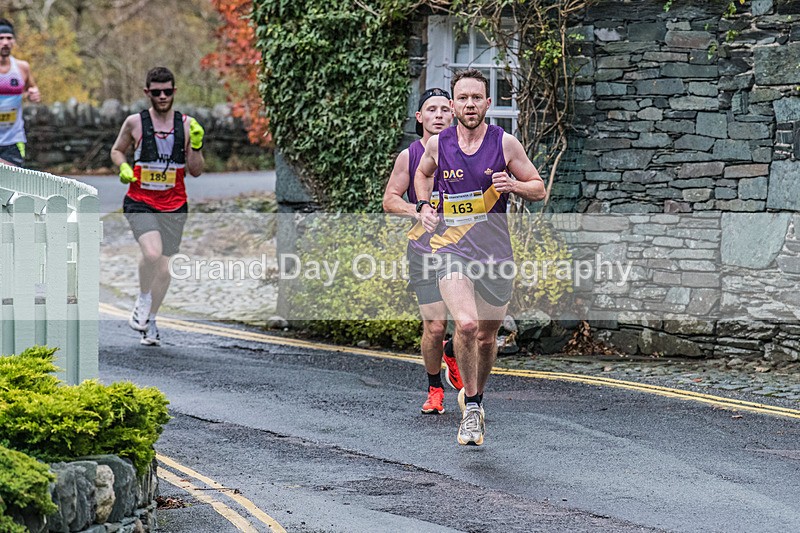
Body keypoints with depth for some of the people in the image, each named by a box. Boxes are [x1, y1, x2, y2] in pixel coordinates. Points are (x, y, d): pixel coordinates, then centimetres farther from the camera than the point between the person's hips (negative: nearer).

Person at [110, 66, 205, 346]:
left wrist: (196, 146, -13)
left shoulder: (187, 125, 2)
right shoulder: (135, 123, -2)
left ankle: (149, 321, 25)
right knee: (152, 253, -26)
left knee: (163, 268, 6)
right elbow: (117, 150, 16)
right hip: (140, 202, -2)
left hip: (174, 206, 2)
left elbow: (196, 171, 4)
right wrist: (123, 167, -5)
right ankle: (143, 299, 0)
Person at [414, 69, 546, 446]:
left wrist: (512, 185, -15)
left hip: (495, 250, 1)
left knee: (486, 337, 12)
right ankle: (470, 407, -7)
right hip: (450, 248, -1)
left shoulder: (504, 143, -2)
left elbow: (539, 189, 5)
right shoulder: (438, 144, 1)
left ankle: (475, 396, 40)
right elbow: (423, 173, 25)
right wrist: (424, 206, 7)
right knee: (466, 324, -23)